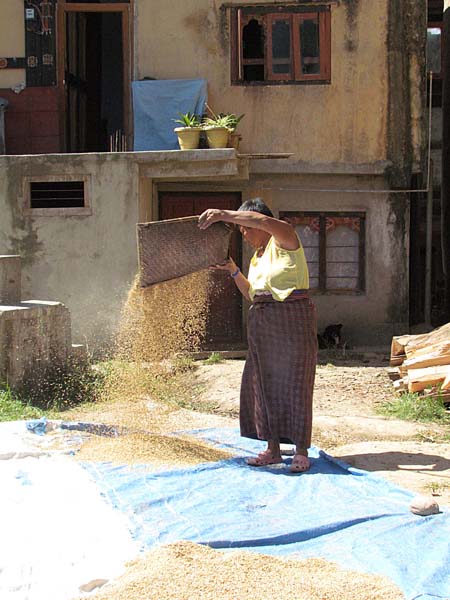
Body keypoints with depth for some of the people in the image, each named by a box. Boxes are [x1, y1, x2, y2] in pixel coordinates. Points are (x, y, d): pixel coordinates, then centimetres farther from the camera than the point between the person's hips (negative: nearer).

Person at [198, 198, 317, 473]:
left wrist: (224, 214, -30)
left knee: (295, 383, -6)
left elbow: (266, 222, -27)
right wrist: (233, 270, 8)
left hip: (292, 319, -9)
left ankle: (301, 452, 1)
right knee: (266, 384, 7)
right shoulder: (257, 257, 19)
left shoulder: (284, 242, -7)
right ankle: (273, 449, 15)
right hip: (262, 323, 9)